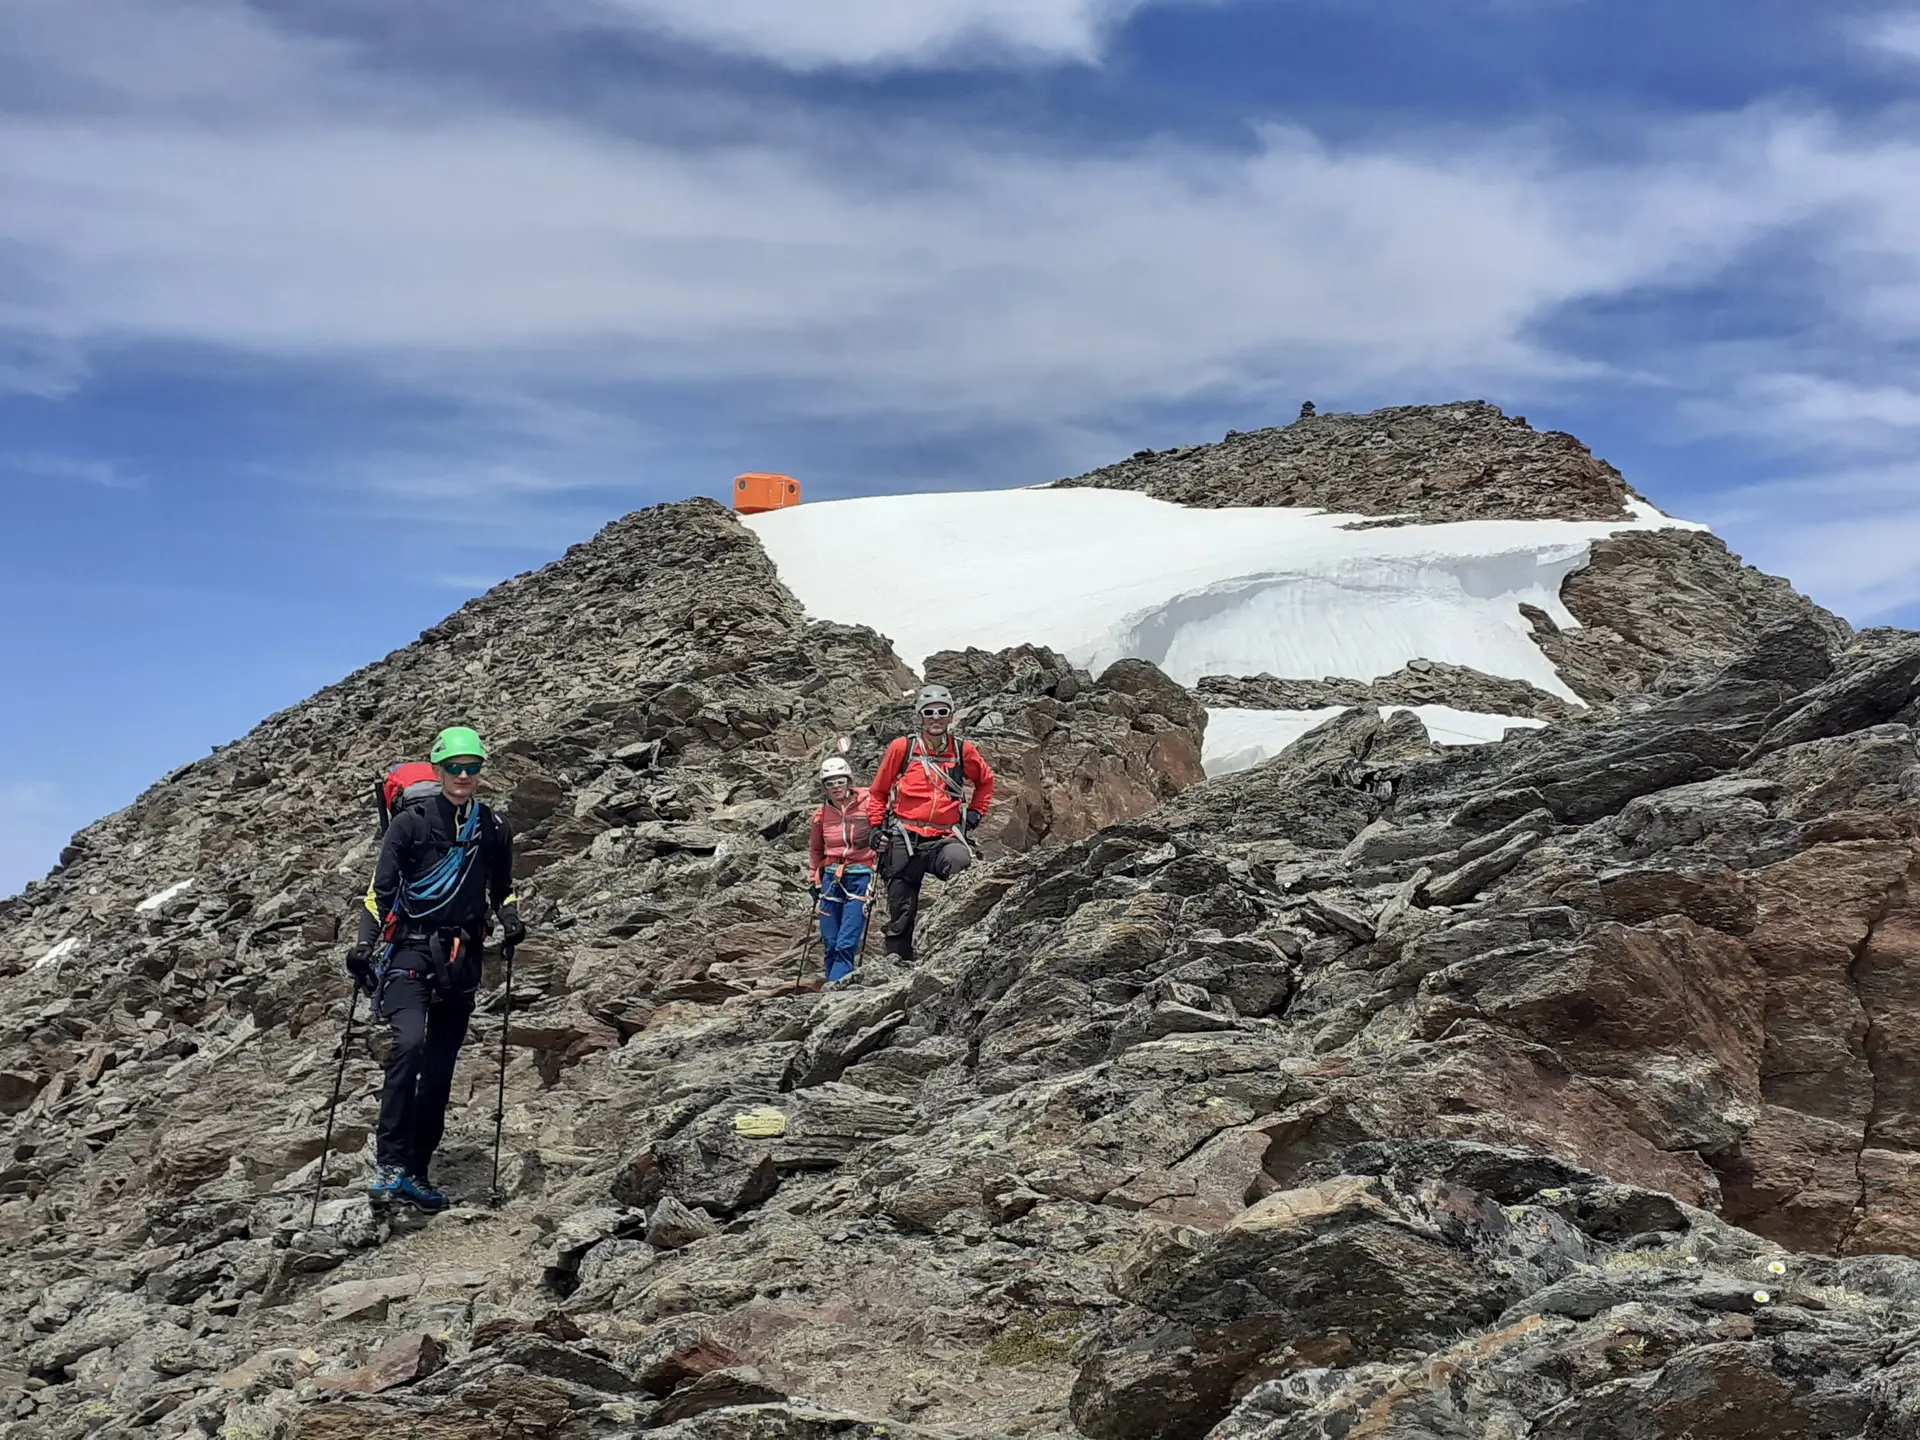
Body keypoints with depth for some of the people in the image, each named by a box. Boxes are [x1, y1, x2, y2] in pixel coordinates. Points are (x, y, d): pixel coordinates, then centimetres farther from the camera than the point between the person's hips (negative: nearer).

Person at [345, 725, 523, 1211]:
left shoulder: (493, 829, 9)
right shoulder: (412, 821, -2)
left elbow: (501, 888, 22)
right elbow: (381, 887, -2)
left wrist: (510, 918, 3)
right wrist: (363, 944, -12)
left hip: (461, 958, 4)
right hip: (410, 950, -4)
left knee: (439, 1070, 5)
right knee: (410, 1043, -25)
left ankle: (416, 1172, 14)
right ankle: (388, 1162, -19)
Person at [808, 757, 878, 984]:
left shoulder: (867, 805, -6)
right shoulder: (821, 814, 8)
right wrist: (816, 881, 18)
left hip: (860, 877, -4)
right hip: (831, 878, 4)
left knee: (846, 944, -13)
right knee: (831, 944, 5)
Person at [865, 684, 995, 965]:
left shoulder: (963, 751, 6)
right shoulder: (902, 747, 2)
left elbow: (986, 781, 27)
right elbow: (878, 791, 13)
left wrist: (975, 813, 17)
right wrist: (877, 826, 6)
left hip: (945, 837, 0)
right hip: (904, 837, 0)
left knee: (961, 862, -33)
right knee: (901, 906, 2)